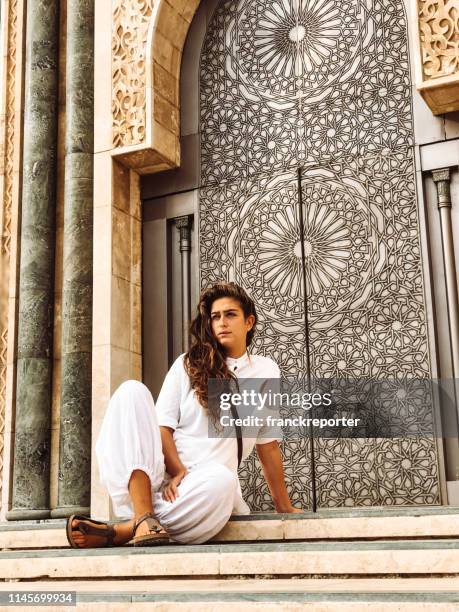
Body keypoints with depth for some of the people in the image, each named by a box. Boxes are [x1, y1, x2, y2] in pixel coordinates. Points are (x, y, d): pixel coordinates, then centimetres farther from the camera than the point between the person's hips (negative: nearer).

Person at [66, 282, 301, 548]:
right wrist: (178, 472, -13)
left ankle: (116, 533, -33)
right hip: (158, 477, 1)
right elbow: (163, 427, 4)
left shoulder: (266, 370, 14)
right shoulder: (188, 364, 13)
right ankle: (144, 516, -35)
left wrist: (284, 507, 15)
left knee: (222, 480, -39)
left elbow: (268, 445, 15)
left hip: (203, 488, -1)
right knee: (132, 390, -22)